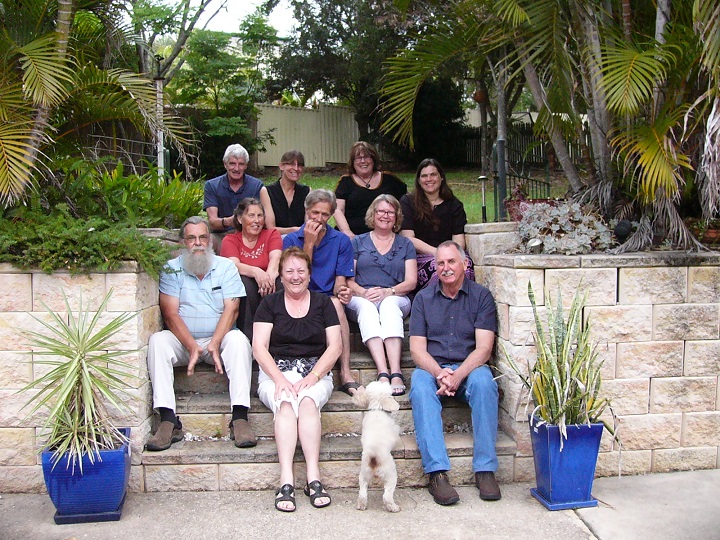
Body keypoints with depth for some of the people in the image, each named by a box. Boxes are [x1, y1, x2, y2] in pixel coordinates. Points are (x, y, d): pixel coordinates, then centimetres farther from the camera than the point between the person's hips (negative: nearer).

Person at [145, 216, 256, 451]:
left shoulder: (225, 267, 6)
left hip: (219, 338, 0)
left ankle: (240, 418, -35)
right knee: (158, 340, -29)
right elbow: (170, 313, -6)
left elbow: (231, 309, -5)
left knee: (239, 340, -31)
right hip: (183, 341, 0)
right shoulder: (172, 269, 4)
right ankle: (168, 421, -33)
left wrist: (214, 344, -22)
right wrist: (193, 346, -21)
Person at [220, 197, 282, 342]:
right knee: (244, 281, -33)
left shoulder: (272, 235, 11)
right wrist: (255, 271, -37)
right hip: (240, 293, -1)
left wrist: (270, 274, -35)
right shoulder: (230, 241, 7)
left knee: (278, 281, -30)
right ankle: (248, 335, -30)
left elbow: (275, 259, -10)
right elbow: (234, 265, -14)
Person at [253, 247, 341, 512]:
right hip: (276, 371, 0)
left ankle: (313, 477, -39)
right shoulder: (270, 304, 12)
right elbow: (259, 347, 1)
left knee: (307, 400, -34)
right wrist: (279, 379, -15)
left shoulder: (323, 303, 14)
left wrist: (313, 376, -11)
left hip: (315, 371, 0)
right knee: (285, 403, -33)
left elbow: (335, 346, 5)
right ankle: (286, 480, -42)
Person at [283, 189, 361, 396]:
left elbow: (340, 282, 3)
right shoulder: (291, 240, 7)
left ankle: (345, 374, -37)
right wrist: (308, 244, -8)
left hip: (329, 299, 1)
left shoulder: (341, 241, 9)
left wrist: (341, 291, -22)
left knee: (335, 303, -35)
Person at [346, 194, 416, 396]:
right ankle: (383, 372, -51)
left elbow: (411, 282, 7)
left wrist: (387, 292, -12)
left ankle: (396, 373, -50)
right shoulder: (358, 242, 18)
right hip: (360, 299, 0)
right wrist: (363, 292, -14)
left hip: (395, 299, 0)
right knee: (366, 306, -36)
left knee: (389, 305, -36)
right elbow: (348, 279, 9)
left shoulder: (405, 245, 19)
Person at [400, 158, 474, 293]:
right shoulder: (407, 202, 10)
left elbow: (459, 239, 7)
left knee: (467, 264, -32)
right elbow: (408, 239, -2)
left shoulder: (454, 205, 18)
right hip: (418, 259, -2)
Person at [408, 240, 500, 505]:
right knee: (420, 386, -33)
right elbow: (417, 348, 1)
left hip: (469, 367, -1)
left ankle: (485, 469, -28)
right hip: (432, 367, 1)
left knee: (484, 381, -34)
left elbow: (483, 348, -5)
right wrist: (440, 374, -19)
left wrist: (458, 375, -22)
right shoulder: (424, 298, 8)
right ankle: (436, 472, -37)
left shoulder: (481, 295, 4)